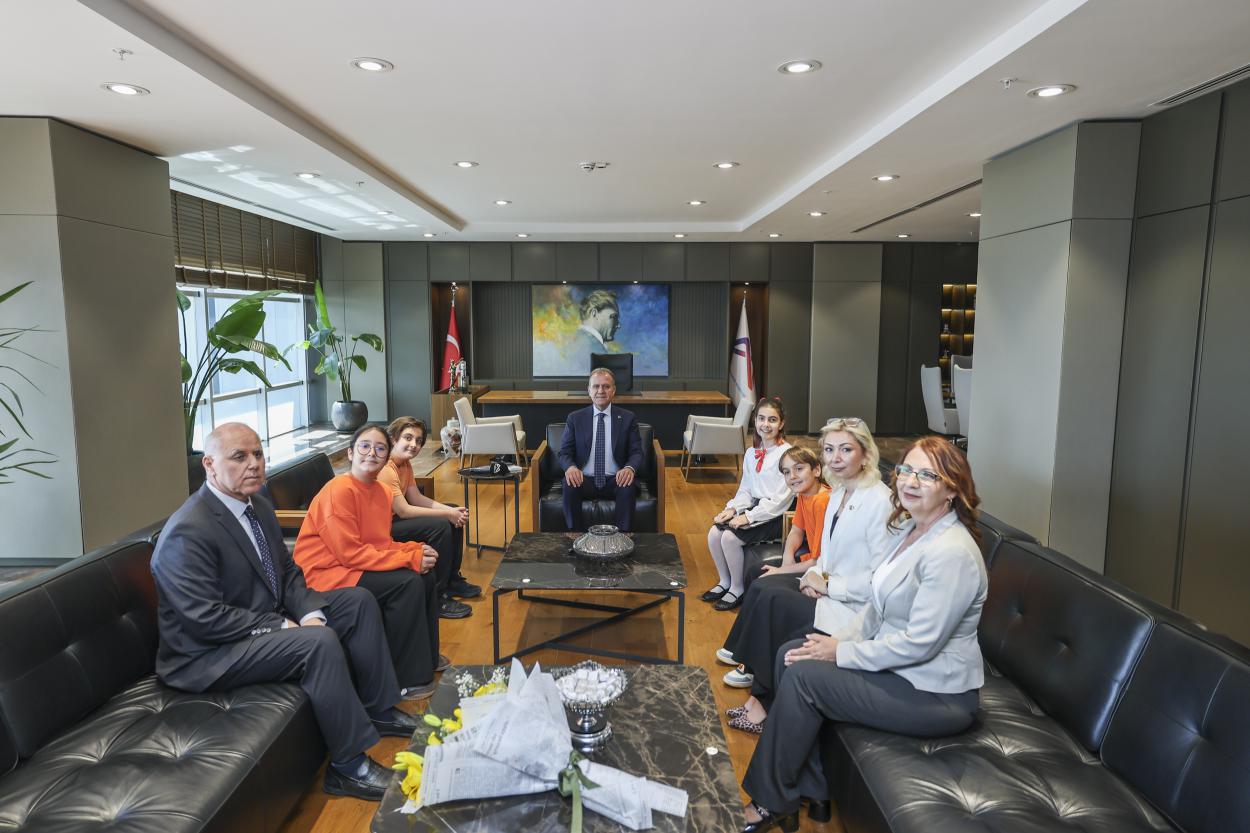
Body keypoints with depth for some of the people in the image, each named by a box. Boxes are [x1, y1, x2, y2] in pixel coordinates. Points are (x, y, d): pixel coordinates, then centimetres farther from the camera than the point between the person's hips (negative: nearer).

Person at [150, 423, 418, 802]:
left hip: (269, 619, 10)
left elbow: (287, 572, 8)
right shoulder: (187, 533, -24)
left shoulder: (258, 506, 4)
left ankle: (377, 709, 13)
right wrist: (284, 626, -23)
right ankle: (348, 765, -17)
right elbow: (207, 619, -27)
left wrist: (309, 612, -10)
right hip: (208, 655, -9)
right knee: (320, 641, -30)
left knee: (358, 601, 5)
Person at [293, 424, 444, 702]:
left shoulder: (380, 491, 4)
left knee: (426, 575, 3)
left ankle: (426, 656, 21)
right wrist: (410, 559, -22)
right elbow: (350, 554, -24)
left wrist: (415, 549, -8)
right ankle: (407, 679, -10)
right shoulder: (339, 491, -21)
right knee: (408, 583, -22)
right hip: (325, 574, -9)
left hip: (355, 565, 9)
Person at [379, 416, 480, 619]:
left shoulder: (405, 463, 5)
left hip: (393, 519, 11)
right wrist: (447, 514, -23)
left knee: (455, 517, 9)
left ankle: (452, 580, 21)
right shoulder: (385, 468, -25)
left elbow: (417, 498, 6)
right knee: (441, 525, -25)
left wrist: (452, 511, -9)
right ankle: (436, 598, -15)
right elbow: (404, 511, -29)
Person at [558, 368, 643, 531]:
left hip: (615, 480, 0)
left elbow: (636, 452, 3)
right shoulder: (575, 418, 8)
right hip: (584, 479, 0)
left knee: (628, 488, -33)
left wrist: (630, 468, -21)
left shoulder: (627, 418, 7)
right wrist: (570, 467, -20)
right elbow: (564, 452, 5)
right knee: (569, 487, -32)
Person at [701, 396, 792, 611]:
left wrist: (748, 517, -19)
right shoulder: (752, 453, 11)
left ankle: (737, 589, 0)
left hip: (775, 516, -7)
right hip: (753, 509, 7)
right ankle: (724, 582, 10)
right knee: (714, 533, -13)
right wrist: (732, 508, -4)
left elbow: (781, 499, -17)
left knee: (730, 537, -23)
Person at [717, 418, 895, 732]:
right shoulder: (839, 493, 8)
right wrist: (817, 575, -2)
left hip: (857, 606, -9)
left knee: (770, 601, -15)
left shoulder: (879, 501, -21)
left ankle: (763, 698, 3)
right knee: (763, 585, -6)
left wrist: (829, 585, -17)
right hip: (830, 585, 9)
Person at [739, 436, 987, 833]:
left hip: (936, 694, -9)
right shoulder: (912, 528, 5)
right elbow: (878, 606, 10)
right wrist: (837, 640, -5)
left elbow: (919, 644, -26)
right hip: (898, 664, 10)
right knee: (791, 654, 1)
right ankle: (808, 785, 9)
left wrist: (842, 653, -17)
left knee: (803, 675, -17)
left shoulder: (952, 554, -25)